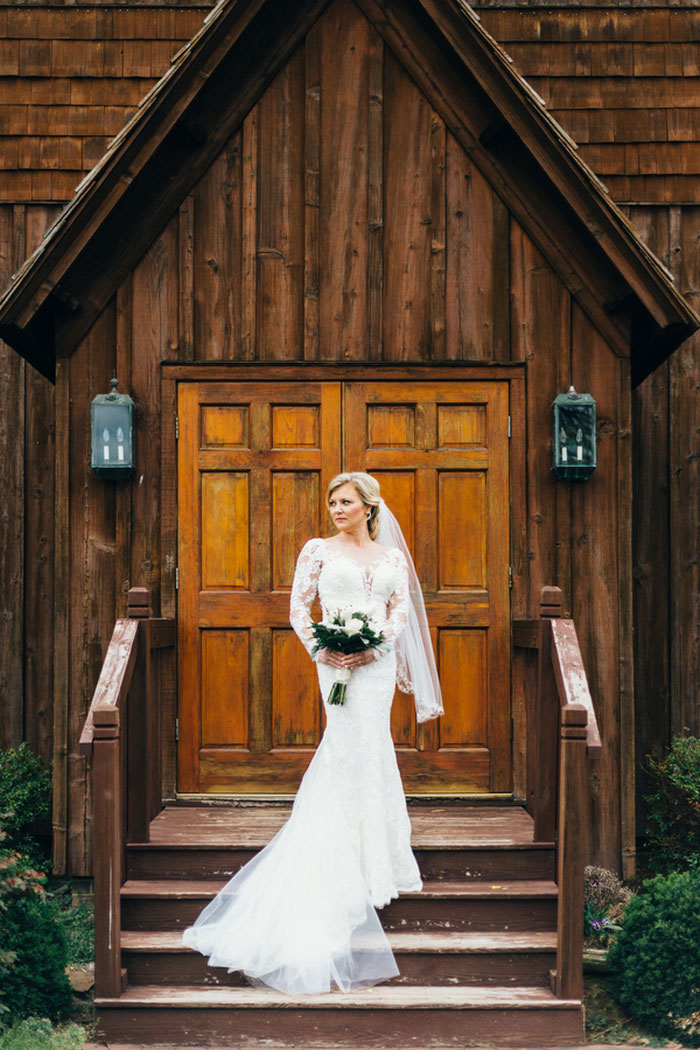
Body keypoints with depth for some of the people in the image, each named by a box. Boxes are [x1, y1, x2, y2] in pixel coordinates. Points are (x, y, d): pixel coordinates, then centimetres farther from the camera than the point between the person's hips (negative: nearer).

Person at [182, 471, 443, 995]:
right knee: (359, 753, -6)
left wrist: (374, 646, -10)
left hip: (379, 662, 3)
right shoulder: (319, 550, 6)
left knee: (363, 752, 7)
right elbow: (298, 606, 2)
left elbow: (402, 609, 6)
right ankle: (364, 868, 3)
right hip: (340, 663, -3)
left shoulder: (392, 556, 13)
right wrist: (321, 650, -12)